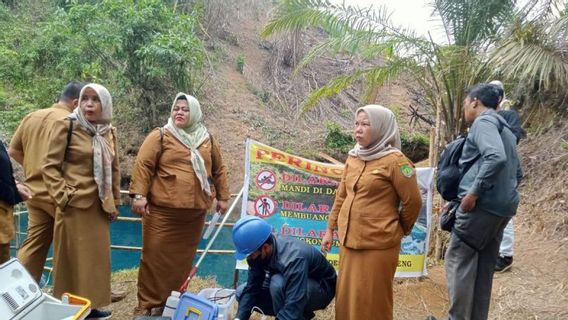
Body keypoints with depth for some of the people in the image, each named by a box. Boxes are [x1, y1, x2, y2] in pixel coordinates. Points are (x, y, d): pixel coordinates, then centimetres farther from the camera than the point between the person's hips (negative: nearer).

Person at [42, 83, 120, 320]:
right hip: (74, 205, -6)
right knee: (73, 258, 2)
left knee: (97, 256, 12)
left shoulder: (109, 132, 9)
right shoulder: (66, 126, -8)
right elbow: (50, 166, -8)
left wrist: (115, 201, 12)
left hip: (100, 206, 6)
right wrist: (64, 196, -14)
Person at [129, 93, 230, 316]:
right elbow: (143, 165, -5)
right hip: (161, 210, -3)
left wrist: (223, 197, 14)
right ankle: (146, 304, 15)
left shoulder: (208, 140, 13)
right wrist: (139, 194, -14)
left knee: (182, 259, 11)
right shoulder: (160, 136, 1)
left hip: (195, 213, 4)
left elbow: (219, 170, 18)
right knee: (156, 257, 1)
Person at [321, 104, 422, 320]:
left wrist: (400, 230, 6)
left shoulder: (394, 161, -12)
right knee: (347, 298, 16)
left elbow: (413, 202, -7)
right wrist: (330, 229, 14)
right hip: (349, 241, 6)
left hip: (378, 244, -6)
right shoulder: (353, 158, 8)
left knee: (371, 302, 6)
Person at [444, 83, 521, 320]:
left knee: (458, 259, -3)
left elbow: (496, 158, -25)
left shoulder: (484, 122, -7)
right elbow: (517, 172, 26)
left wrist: (473, 192, -21)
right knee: (484, 265, 12)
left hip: (482, 204, -9)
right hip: (504, 207, 9)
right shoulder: (505, 129, 22)